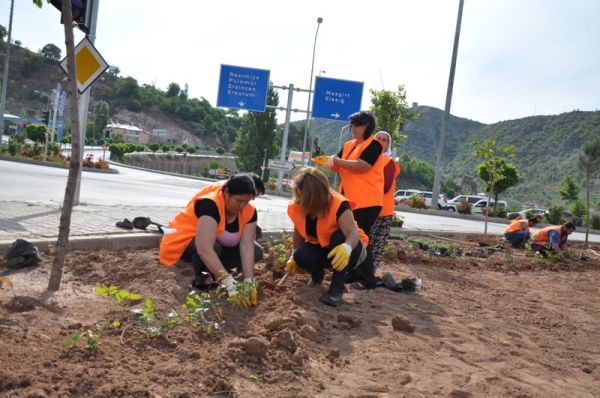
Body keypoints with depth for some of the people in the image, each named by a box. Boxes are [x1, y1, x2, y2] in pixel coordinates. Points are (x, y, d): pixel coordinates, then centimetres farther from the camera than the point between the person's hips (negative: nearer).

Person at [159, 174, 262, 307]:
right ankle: (201, 277, -11)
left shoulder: (249, 211, -15)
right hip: (184, 243, -7)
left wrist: (249, 282, -32)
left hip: (220, 244, 7)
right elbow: (204, 249, -45)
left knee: (256, 252, -10)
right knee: (214, 248, -39)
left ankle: (211, 274, -12)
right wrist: (230, 284, -49)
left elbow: (247, 246, -21)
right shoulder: (210, 205, -35)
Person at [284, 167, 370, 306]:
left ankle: (337, 289, -26)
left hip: (351, 250, -4)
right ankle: (317, 274, 9)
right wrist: (294, 257, 2)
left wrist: (347, 247, -65)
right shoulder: (296, 207, -14)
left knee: (339, 236, -39)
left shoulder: (338, 205, -31)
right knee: (301, 255, -29)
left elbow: (353, 232, -44)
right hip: (322, 250, 4)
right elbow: (299, 233, 3)